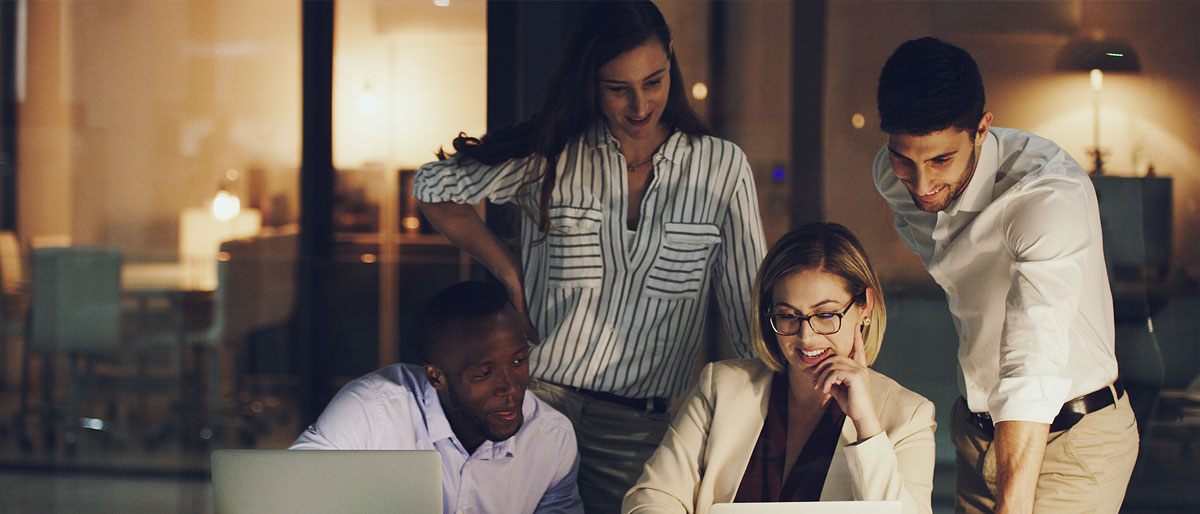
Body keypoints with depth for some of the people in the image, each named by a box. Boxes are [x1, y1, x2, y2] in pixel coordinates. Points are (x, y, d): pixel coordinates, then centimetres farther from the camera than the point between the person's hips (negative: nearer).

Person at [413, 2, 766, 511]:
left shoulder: (721, 167, 2)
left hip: (643, 430, 0)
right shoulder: (549, 157, 2)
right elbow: (434, 189, 12)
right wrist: (511, 274, 6)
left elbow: (750, 308, 5)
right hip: (539, 402, 0)